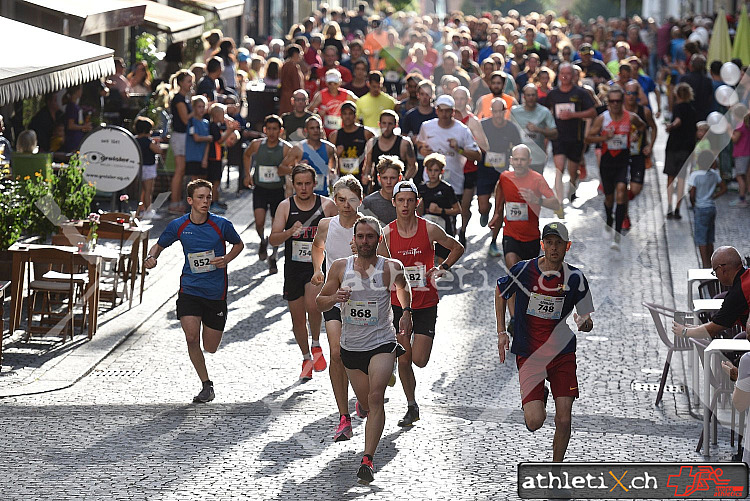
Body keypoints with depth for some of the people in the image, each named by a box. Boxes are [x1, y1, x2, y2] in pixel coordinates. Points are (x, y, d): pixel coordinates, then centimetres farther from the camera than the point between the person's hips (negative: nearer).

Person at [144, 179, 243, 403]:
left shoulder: (221, 225, -7)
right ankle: (206, 384, 2)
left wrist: (226, 259, -8)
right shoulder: (178, 226, -3)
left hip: (216, 293, 0)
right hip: (189, 290, 1)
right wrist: (152, 257, -10)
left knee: (210, 348, 4)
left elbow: (239, 244, 11)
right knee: (191, 338, -15)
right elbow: (159, 245, 13)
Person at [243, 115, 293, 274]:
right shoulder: (257, 144, -4)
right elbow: (246, 155, 18)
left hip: (278, 190, -1)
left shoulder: (286, 149, -11)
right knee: (259, 221, -15)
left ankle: (273, 257, 21)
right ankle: (263, 242, 18)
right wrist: (248, 174, 10)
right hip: (260, 189, 1)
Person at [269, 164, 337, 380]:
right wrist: (290, 231, -25)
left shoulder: (327, 205, -2)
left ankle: (316, 345, 1)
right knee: (298, 317, 8)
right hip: (293, 267, 2)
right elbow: (272, 239, -8)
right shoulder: (285, 206, -1)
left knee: (312, 305, -25)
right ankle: (306, 358, 29)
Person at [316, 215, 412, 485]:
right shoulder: (340, 268, -3)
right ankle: (363, 403, 54)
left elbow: (403, 287, 18)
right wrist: (335, 298, -15)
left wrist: (406, 313, 9)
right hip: (351, 346, 3)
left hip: (382, 343, -3)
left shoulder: (392, 268, -6)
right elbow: (320, 302, 5)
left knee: (376, 398, -20)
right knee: (367, 403, 13)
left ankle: (367, 460, -22)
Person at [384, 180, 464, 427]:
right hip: (398, 303, 1)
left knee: (419, 360, -7)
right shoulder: (387, 233, -6)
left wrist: (442, 269, -5)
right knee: (403, 360, 4)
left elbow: (457, 248, 8)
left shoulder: (429, 229, -8)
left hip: (426, 304, -1)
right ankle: (411, 407, 20)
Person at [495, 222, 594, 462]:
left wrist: (585, 323, -21)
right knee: (534, 421, -12)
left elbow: (587, 320, 4)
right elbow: (500, 292, 12)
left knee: (564, 420, -5)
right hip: (529, 354, -1)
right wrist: (501, 332, 7)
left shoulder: (575, 278, -4)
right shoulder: (523, 270, -8)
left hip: (562, 353, 1)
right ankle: (538, 397, 25)